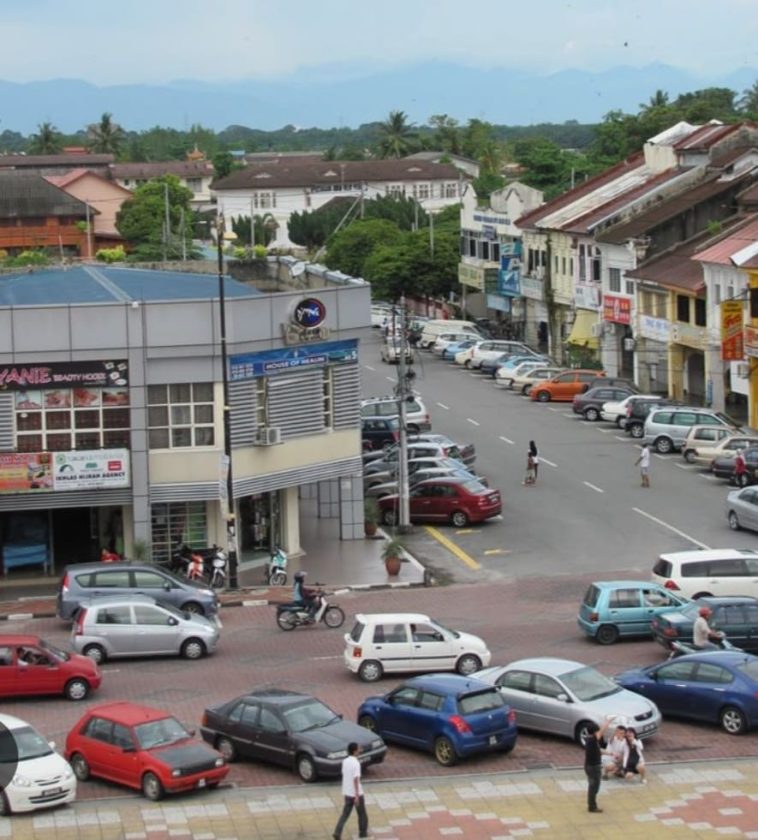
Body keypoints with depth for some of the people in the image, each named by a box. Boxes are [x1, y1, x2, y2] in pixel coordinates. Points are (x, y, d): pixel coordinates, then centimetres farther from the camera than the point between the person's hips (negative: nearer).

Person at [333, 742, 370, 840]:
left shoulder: (345, 761, 3)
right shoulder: (356, 763, -21)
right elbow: (356, 779, -24)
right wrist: (357, 795, -24)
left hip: (347, 793, 6)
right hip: (356, 793, -6)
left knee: (345, 814, 8)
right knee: (362, 813, 14)